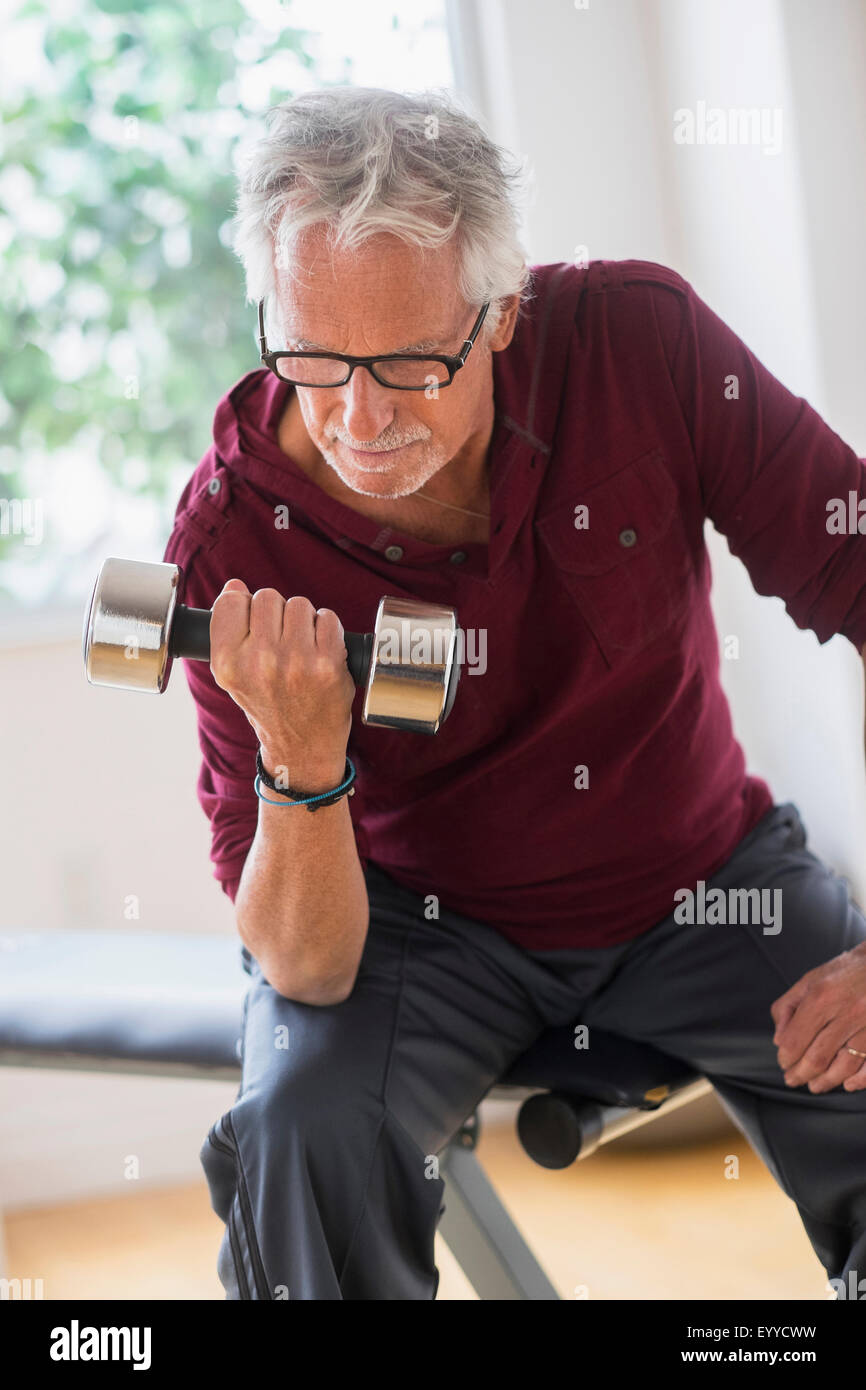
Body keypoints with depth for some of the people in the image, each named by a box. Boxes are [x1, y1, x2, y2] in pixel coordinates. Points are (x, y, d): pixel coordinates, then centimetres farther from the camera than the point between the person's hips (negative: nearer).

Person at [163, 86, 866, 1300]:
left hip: (700, 880, 2)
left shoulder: (646, 345, -18)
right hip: (421, 915, -1)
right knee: (296, 1131, -30)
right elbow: (306, 969, -20)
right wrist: (303, 766, -41)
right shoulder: (234, 538, -20)